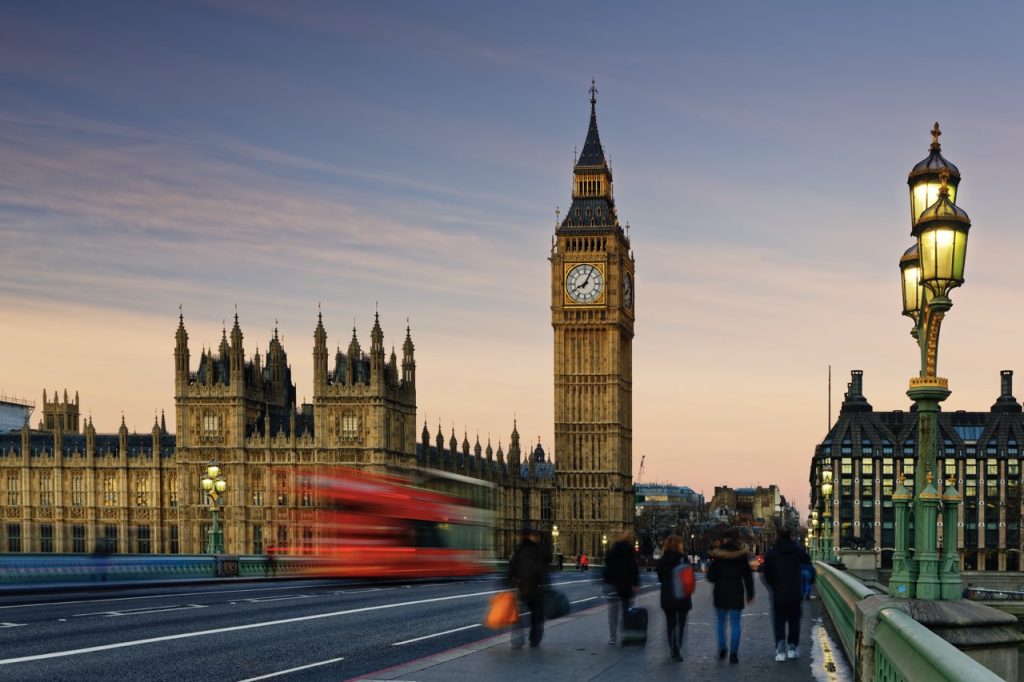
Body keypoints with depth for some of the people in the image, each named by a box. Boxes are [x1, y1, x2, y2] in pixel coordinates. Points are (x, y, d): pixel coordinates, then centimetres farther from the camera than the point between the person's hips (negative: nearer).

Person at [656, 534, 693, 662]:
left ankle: (673, 651, 18)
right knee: (680, 624, -1)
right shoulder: (682, 559, -11)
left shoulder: (662, 560, 3)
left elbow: (660, 578, 9)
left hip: (666, 597, 4)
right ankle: (676, 651, -11)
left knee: (670, 624, 13)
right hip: (681, 595, -4)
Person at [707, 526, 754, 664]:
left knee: (720, 622, 17)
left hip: (720, 593, 0)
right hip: (736, 593, 0)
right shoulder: (741, 554, -5)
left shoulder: (717, 555, -8)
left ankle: (722, 649, 13)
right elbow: (748, 576, -1)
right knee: (735, 623, 5)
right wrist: (750, 594, 8)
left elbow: (711, 577, -8)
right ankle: (733, 654, 0)